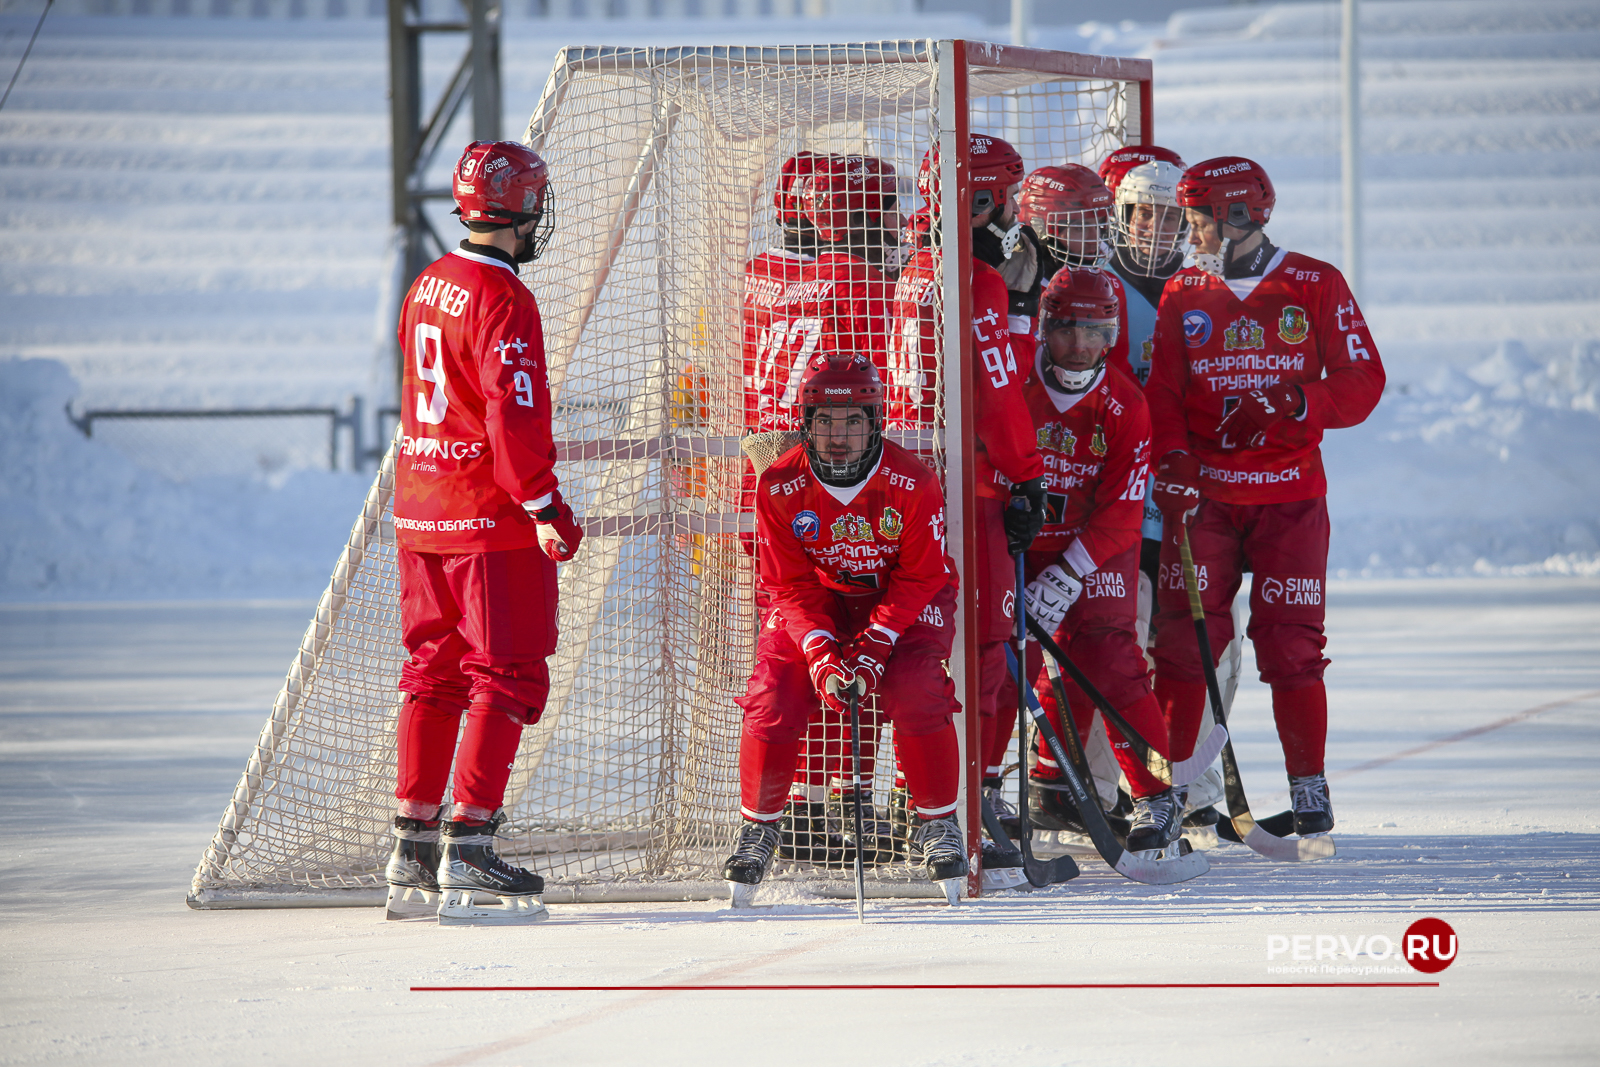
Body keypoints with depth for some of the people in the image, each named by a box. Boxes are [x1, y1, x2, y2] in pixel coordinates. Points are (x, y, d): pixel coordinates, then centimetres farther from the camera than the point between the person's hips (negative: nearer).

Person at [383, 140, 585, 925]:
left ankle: (414, 850, 15)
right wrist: (546, 508, -16)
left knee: (435, 674, 13)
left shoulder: (427, 288, 11)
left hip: (421, 508, 9)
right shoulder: (503, 300, -17)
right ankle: (467, 852, -9)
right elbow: (515, 417, -22)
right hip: (491, 517, -8)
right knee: (506, 676, -4)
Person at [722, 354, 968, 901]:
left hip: (903, 605, -2)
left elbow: (920, 577, -18)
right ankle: (759, 824, 4)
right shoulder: (780, 486, -18)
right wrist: (821, 651, -30)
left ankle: (938, 823, -6)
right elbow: (792, 586, -14)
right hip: (814, 603, 2)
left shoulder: (911, 482, -23)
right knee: (773, 696, -17)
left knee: (916, 693, -25)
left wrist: (873, 648, -29)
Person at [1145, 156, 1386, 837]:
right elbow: (1162, 391, 2)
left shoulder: (1315, 287, 2)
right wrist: (1171, 459, -15)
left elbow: (1362, 382, -1)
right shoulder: (1184, 295, 8)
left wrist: (1298, 404, -18)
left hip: (1289, 494, -2)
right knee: (1185, 638, -5)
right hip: (1203, 493, 2)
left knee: (1290, 642, -2)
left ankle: (1309, 790, 7)